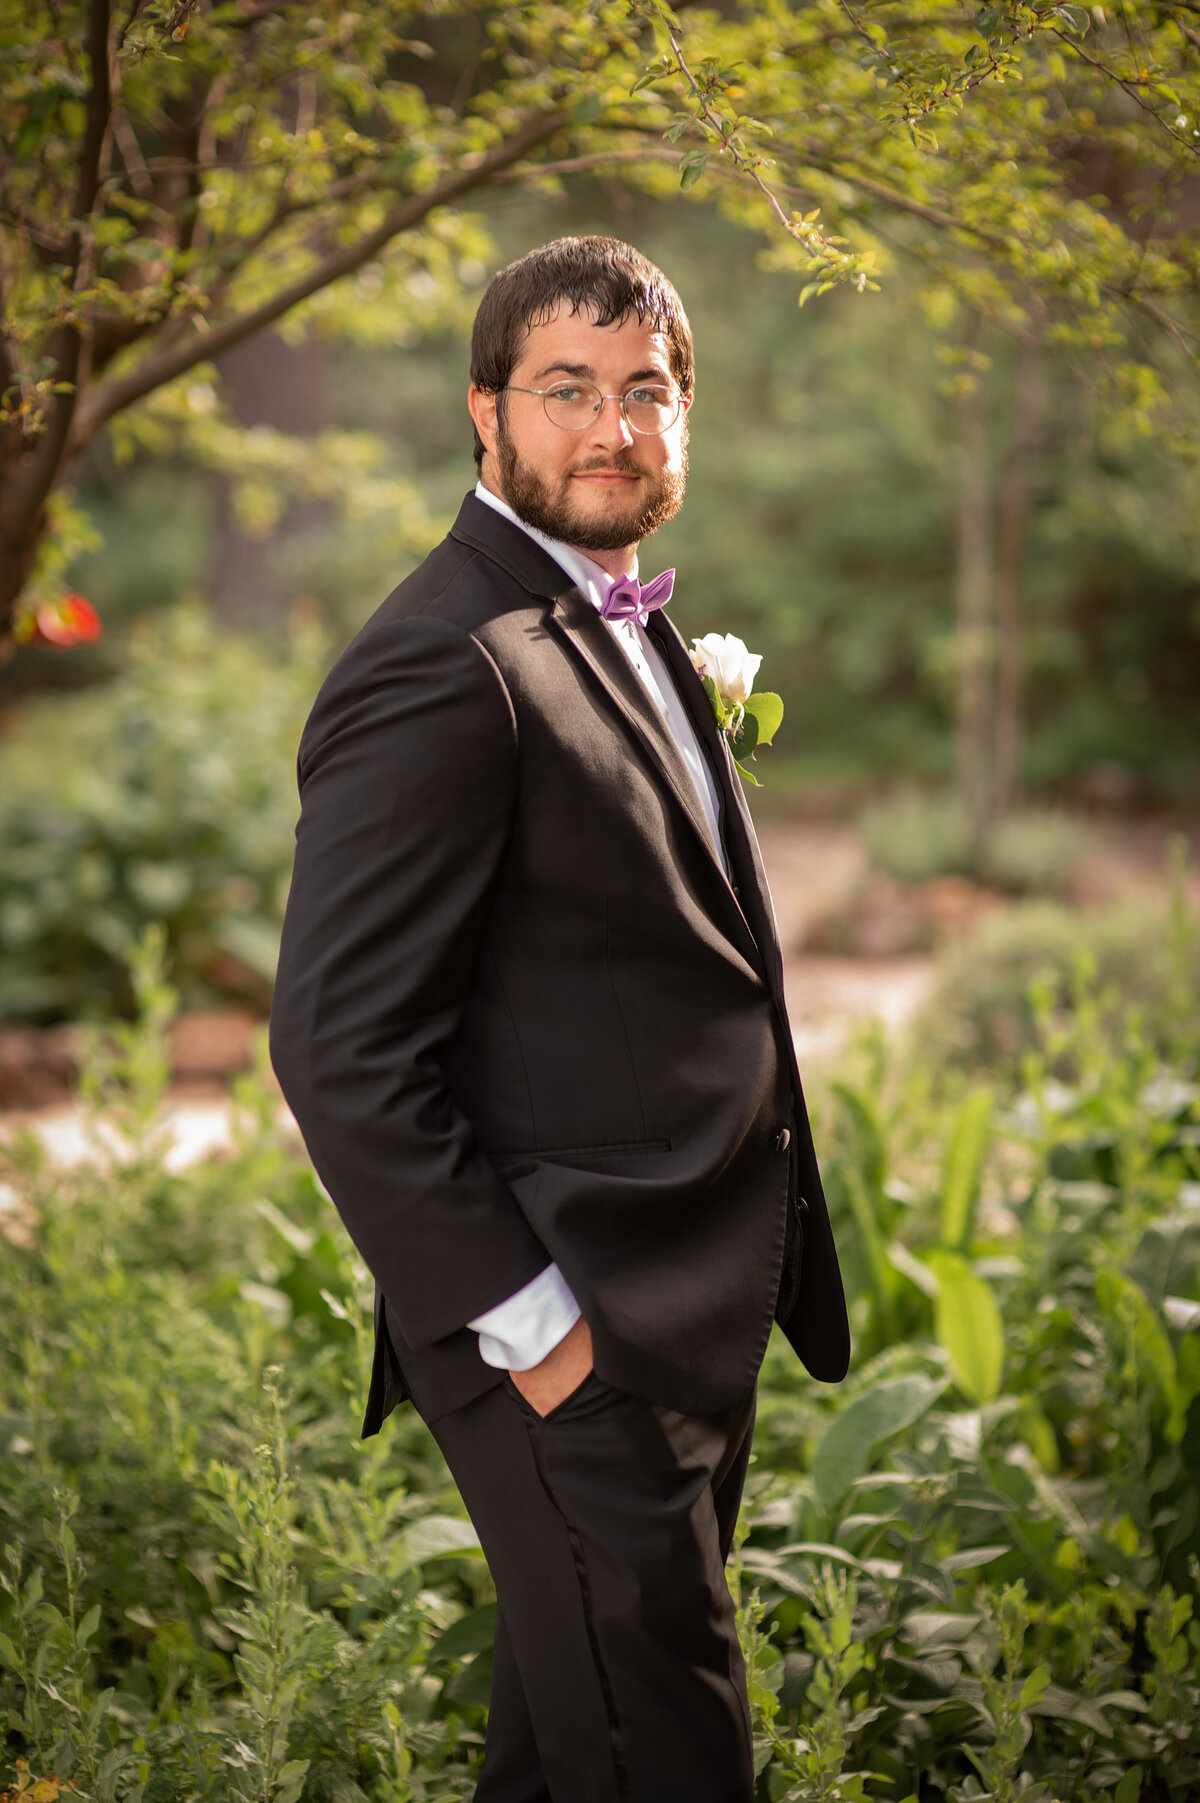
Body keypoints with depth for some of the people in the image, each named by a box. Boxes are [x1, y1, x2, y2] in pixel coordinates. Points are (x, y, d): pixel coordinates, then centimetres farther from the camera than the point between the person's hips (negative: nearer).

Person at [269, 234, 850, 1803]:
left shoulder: (624, 628, 13)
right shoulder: (446, 673, -19)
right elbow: (343, 1050, -22)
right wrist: (523, 1323, -19)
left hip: (691, 1316, 9)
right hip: (580, 1343, -9)